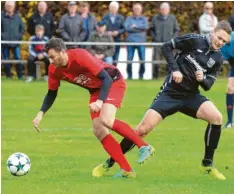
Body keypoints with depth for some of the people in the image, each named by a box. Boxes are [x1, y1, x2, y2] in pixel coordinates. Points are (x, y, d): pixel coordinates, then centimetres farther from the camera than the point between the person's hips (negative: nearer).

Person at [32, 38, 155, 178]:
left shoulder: (80, 56, -31)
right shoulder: (54, 70, -11)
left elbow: (107, 79, -30)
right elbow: (51, 93, 6)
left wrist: (100, 101, -44)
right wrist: (41, 114, -8)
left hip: (113, 82, -7)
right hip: (96, 90, 8)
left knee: (106, 120, -30)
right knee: (98, 130, -7)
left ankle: (144, 146, -17)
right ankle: (126, 170, -4)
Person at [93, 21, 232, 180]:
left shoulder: (218, 58, 2)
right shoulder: (195, 40, -10)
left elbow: (208, 85, 6)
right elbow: (167, 47, -5)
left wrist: (203, 79, -17)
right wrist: (175, 69, -16)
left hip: (191, 95, 4)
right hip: (170, 93, -4)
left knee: (216, 117, -22)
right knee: (143, 129, -12)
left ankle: (208, 164, -6)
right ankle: (109, 164, 3)